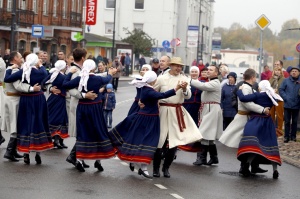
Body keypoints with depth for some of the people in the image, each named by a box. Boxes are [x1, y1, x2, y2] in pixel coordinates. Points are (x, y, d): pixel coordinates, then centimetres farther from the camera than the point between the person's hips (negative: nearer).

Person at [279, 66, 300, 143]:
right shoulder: (286, 80, -3)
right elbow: (281, 90, -3)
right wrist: (286, 98, -12)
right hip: (287, 105, -1)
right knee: (287, 121, 5)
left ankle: (293, 136, 20)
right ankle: (286, 136, 11)